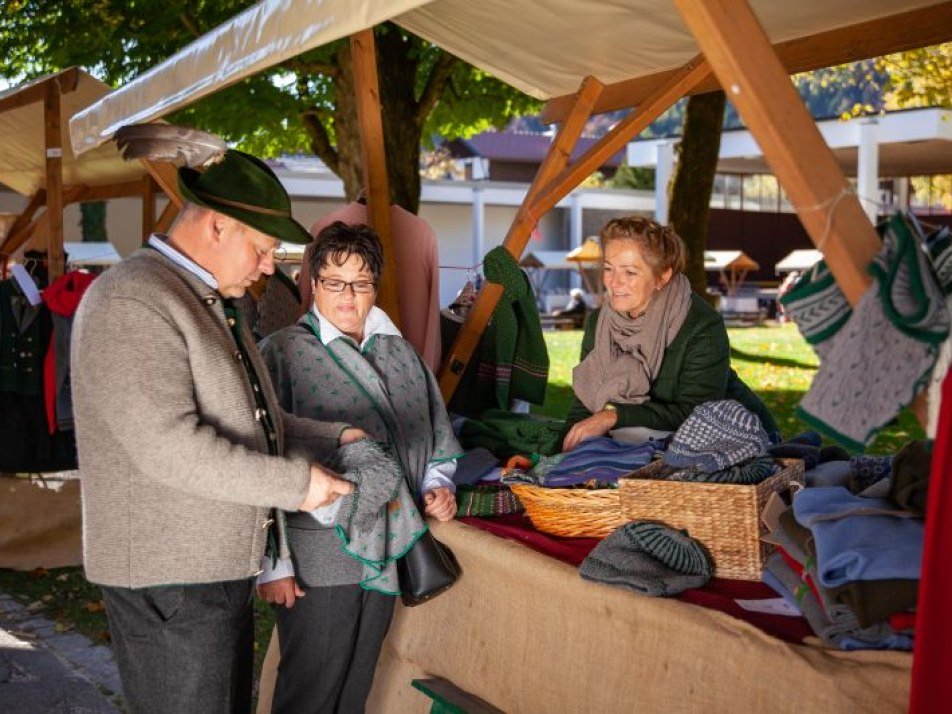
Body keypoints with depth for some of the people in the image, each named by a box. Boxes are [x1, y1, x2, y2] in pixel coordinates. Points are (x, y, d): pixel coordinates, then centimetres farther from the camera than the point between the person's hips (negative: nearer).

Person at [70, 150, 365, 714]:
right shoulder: (131, 304, -18)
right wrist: (295, 482, -22)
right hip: (169, 577, -10)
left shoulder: (209, 302, 15)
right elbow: (168, 446, -26)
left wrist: (333, 438, 8)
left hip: (220, 563, 10)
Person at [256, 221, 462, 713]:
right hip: (317, 560, -5)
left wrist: (438, 484, 2)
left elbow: (435, 433, 22)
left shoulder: (399, 352, 10)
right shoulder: (282, 353, -8)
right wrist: (272, 564, -13)